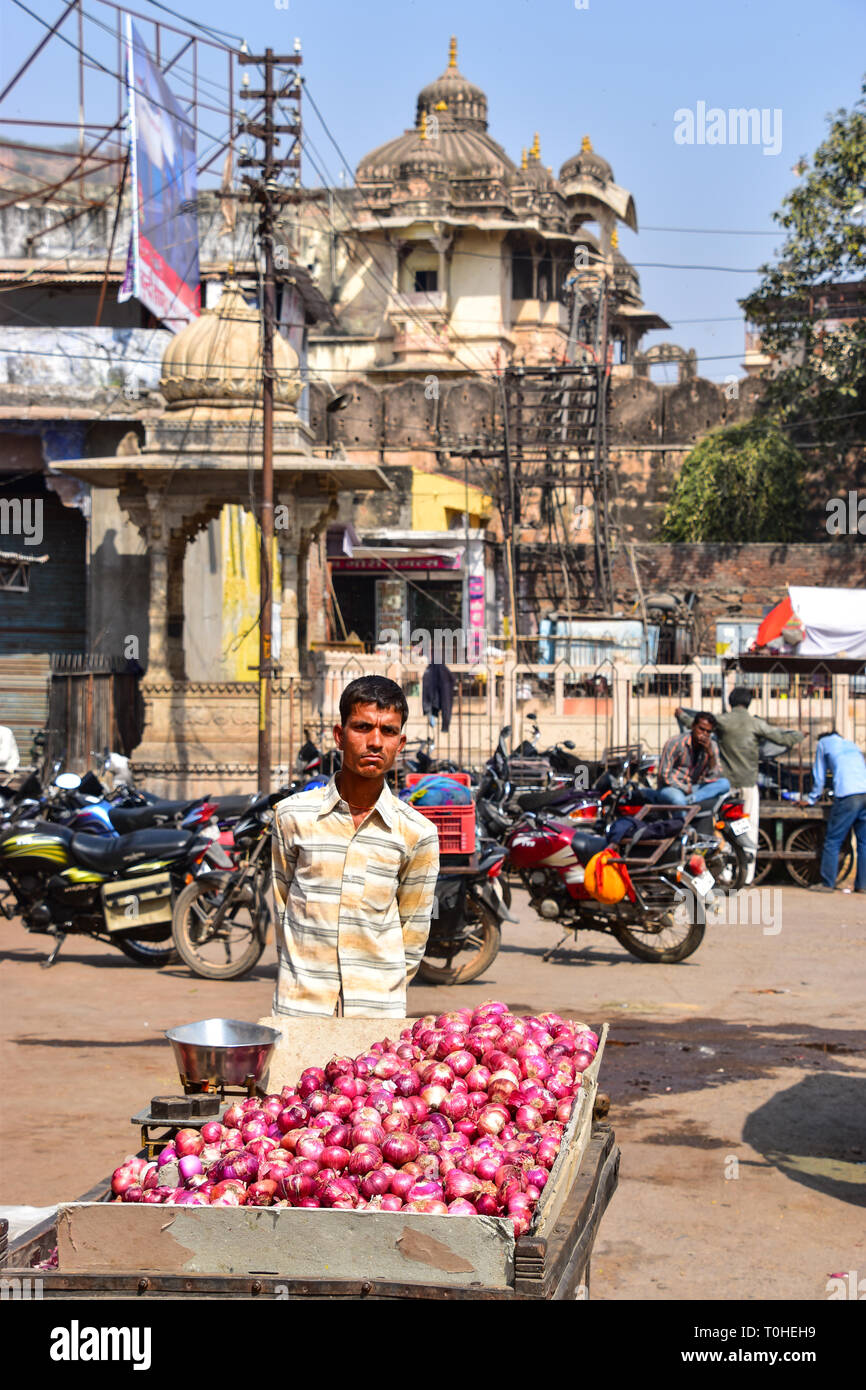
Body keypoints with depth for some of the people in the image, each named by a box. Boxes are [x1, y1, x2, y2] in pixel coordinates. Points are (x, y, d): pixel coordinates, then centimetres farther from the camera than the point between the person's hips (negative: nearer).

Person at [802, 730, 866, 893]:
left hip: (847, 795, -5)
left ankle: (827, 884, 0)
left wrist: (812, 799, 29)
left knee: (833, 842, 1)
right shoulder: (851, 744, 30)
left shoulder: (824, 743, 18)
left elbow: (819, 776, 19)